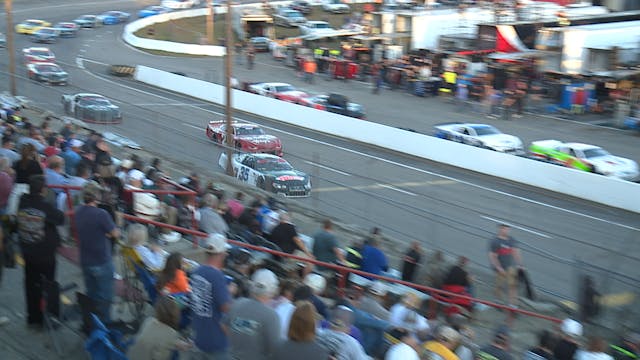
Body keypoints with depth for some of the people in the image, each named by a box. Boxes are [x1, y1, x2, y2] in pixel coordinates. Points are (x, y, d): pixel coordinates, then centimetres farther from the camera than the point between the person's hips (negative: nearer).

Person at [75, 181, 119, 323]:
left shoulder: (78, 211, -1)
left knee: (91, 295, 19)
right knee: (104, 297, 5)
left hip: (85, 262, 7)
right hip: (102, 262, -7)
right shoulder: (101, 214, -23)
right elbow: (115, 234, -14)